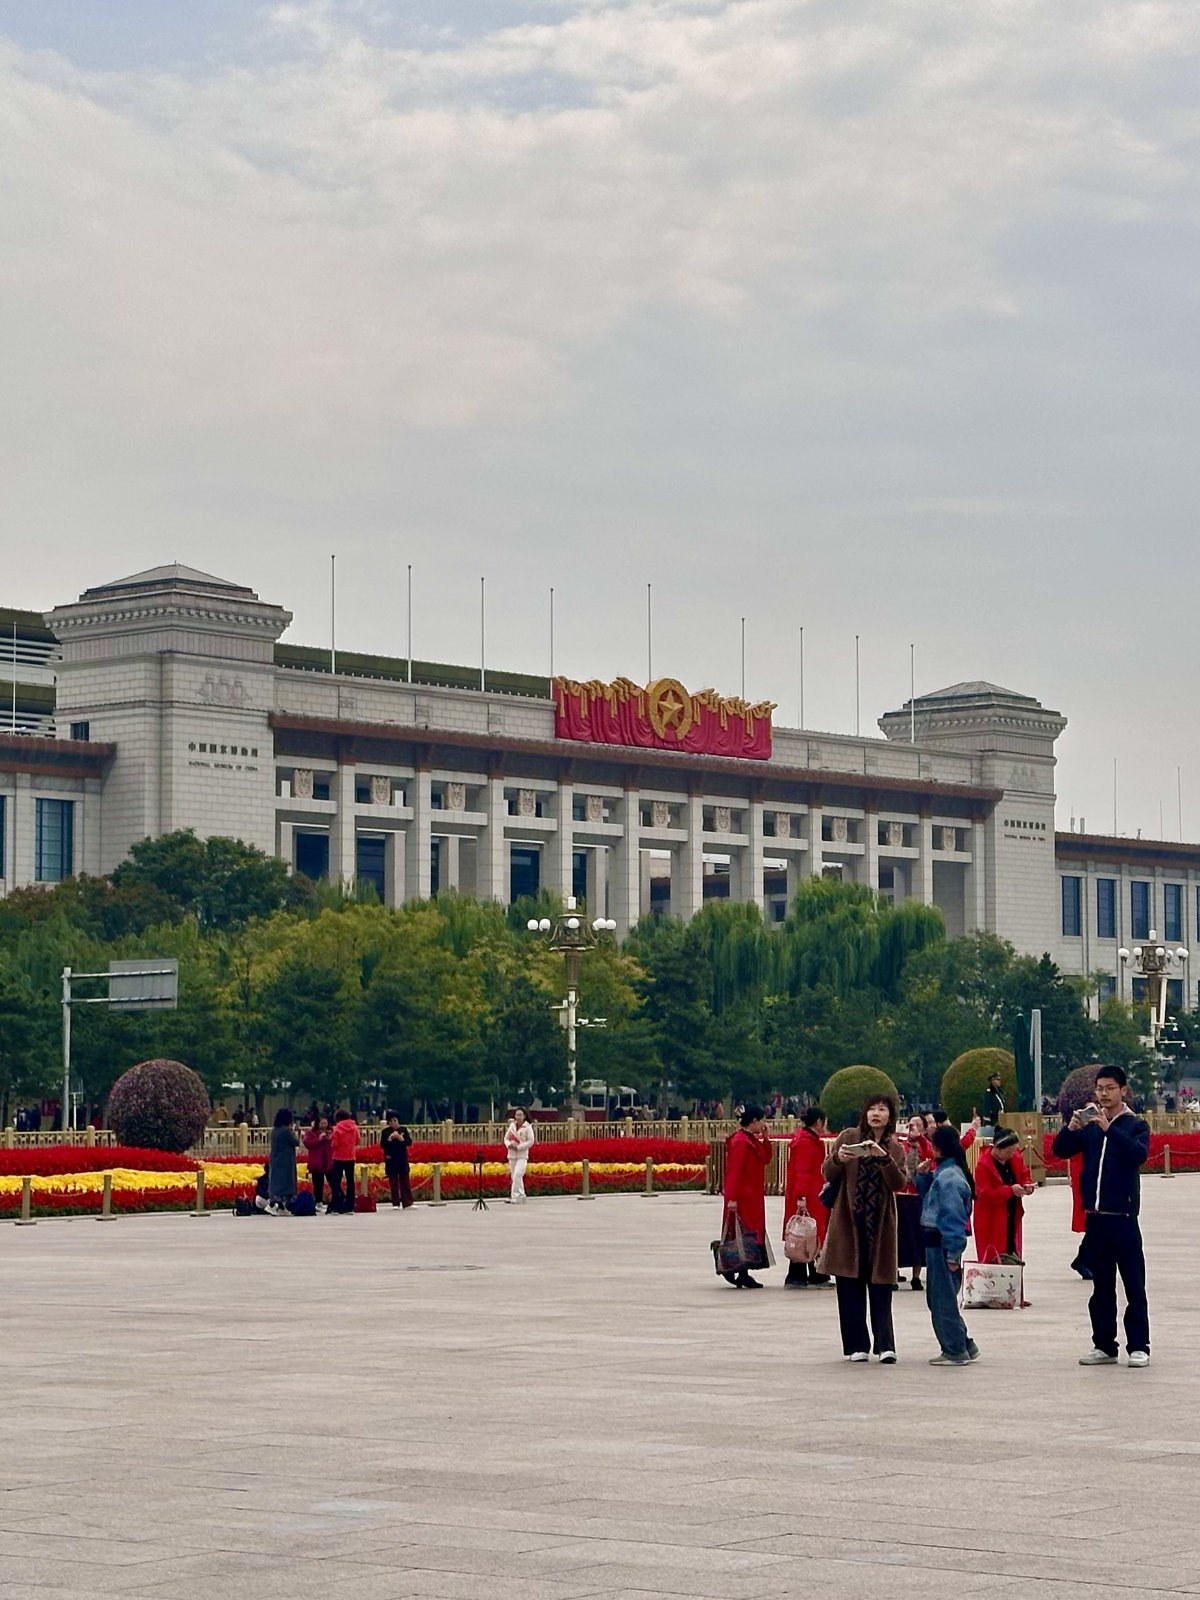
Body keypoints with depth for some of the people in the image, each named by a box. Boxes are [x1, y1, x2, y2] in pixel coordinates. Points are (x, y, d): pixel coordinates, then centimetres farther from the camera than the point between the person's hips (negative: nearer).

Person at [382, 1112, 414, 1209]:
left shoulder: (404, 1130, 5)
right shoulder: (385, 1132, 2)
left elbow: (409, 1142, -2)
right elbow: (382, 1144, -6)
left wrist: (401, 1138, -17)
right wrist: (390, 1138, -19)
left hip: (402, 1159, 1)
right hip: (391, 1160, -1)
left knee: (405, 1180, 0)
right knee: (393, 1181, 0)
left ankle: (407, 1203, 1)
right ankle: (395, 1203, 4)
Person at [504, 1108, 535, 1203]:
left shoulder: (527, 1127, -6)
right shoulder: (512, 1125, 8)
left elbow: (530, 1141, -9)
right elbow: (506, 1138, 12)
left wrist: (518, 1147, -16)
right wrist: (509, 1145, -10)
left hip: (522, 1155, -6)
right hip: (512, 1155, 6)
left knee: (517, 1175, -18)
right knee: (514, 1176, 8)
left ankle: (515, 1197, -18)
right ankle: (521, 1197, 20)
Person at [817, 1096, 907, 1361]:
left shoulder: (895, 1148, 8)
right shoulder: (848, 1137, 5)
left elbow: (900, 1183, -6)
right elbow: (828, 1174, 5)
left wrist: (885, 1159, -20)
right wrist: (838, 1159, -15)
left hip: (880, 1224, 0)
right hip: (848, 1222, 0)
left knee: (880, 1287, -2)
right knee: (850, 1286, 0)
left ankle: (885, 1345, -2)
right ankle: (857, 1346, 5)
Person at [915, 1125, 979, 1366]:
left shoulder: (948, 1177, -18)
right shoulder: (941, 1173, 12)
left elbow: (953, 1215, -21)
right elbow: (927, 1198, 24)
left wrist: (953, 1254, -21)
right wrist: (923, 1176, 8)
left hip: (942, 1244, -10)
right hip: (935, 1243, 10)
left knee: (943, 1300, -2)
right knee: (939, 1299, 16)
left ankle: (956, 1351, 5)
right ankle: (965, 1346, 22)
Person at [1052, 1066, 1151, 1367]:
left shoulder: (1134, 1125, 0)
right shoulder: (1089, 1125, 11)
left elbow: (1139, 1154, -18)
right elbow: (1061, 1151, 2)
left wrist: (1109, 1129, -27)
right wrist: (1070, 1129, -17)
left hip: (1123, 1217, -4)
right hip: (1094, 1217, 4)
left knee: (1134, 1285, -3)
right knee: (1101, 1286, 10)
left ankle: (1138, 1347, 0)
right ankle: (1104, 1345, 16)